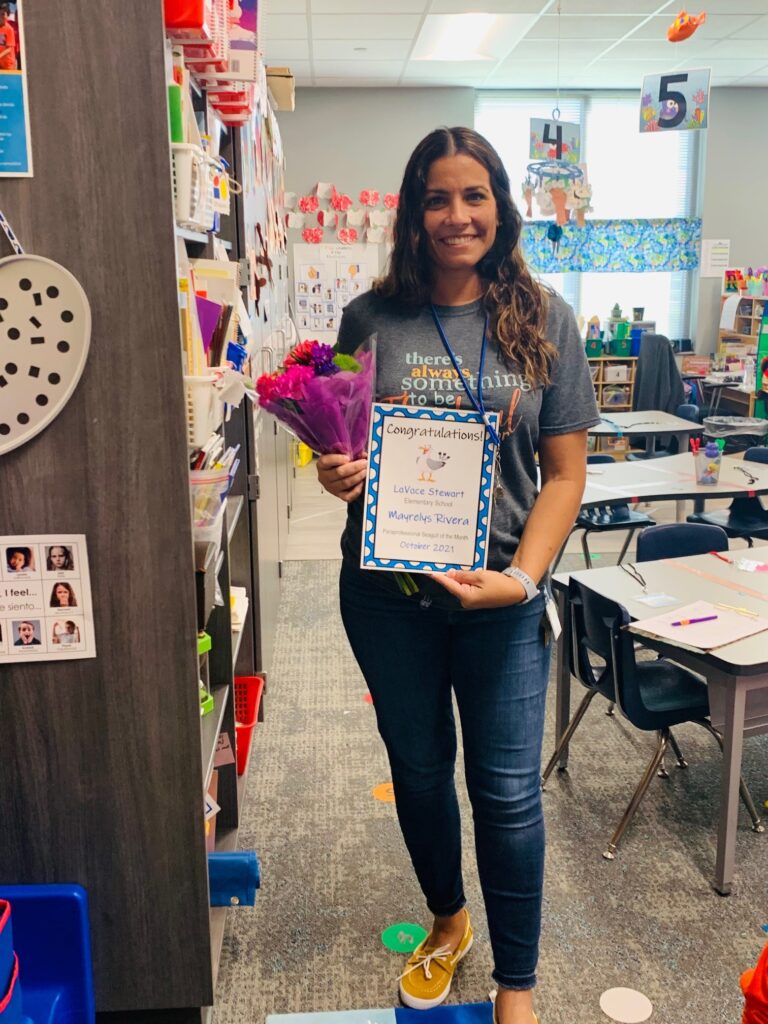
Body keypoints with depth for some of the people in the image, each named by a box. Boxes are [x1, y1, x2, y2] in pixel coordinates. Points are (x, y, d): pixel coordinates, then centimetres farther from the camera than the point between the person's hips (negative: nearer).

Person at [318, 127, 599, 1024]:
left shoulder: (543, 319, -2)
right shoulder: (371, 319, -1)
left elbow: (565, 472, -3)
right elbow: (340, 449, 8)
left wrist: (521, 577, -16)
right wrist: (336, 474, -16)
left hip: (500, 593, -1)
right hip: (387, 593, 2)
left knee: (507, 790, 6)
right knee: (419, 769, 18)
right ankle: (447, 920, 47)